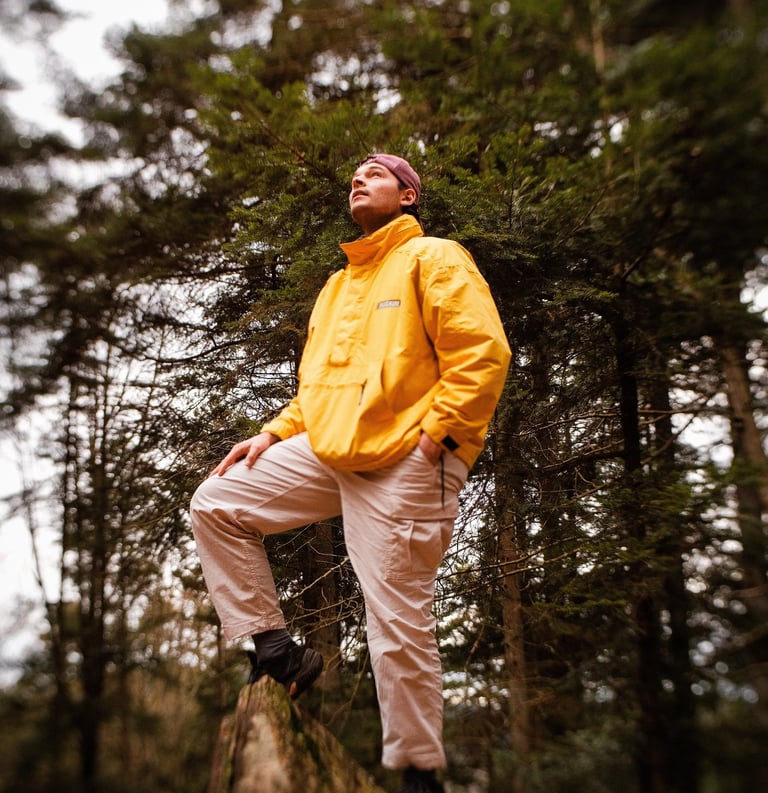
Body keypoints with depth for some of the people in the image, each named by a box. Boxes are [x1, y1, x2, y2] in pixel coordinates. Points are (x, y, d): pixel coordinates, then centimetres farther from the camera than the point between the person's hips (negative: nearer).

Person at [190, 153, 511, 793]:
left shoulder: (433, 258, 1)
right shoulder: (336, 287, 25)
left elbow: (483, 352, -10)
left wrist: (434, 435, -16)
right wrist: (275, 433, 11)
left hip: (405, 463, -8)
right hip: (326, 451, 8)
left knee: (399, 626, -6)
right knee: (216, 504, 3)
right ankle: (275, 649, 7)